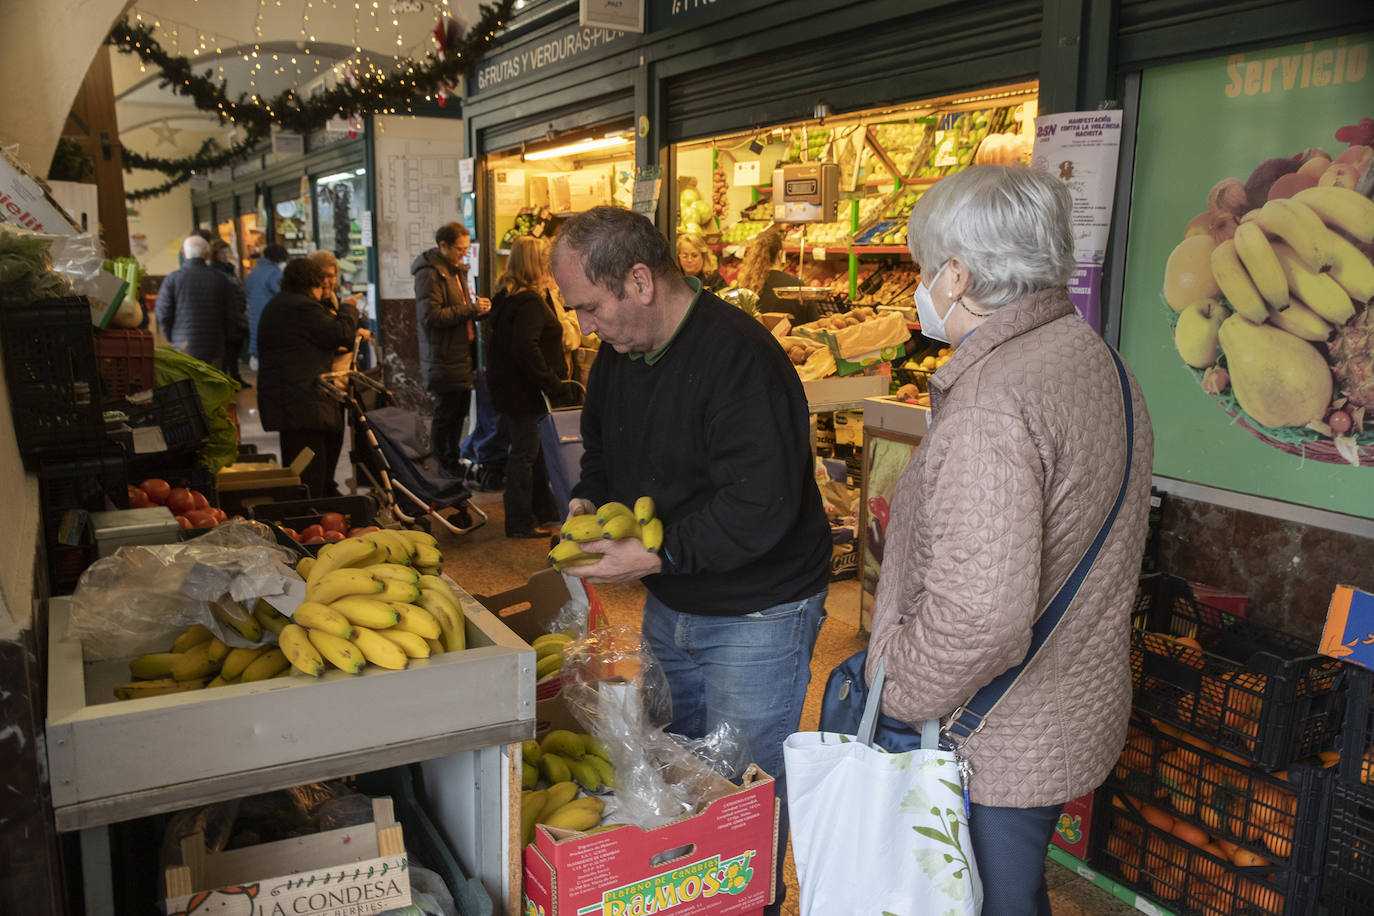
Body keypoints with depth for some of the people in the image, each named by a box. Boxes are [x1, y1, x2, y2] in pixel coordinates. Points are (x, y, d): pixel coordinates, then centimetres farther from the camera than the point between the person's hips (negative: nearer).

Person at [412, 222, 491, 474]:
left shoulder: (456, 271, 17)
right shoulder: (429, 274, -14)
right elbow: (430, 317, -24)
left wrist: (476, 307, 6)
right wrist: (471, 309, -21)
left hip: (461, 356, 9)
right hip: (443, 359, -9)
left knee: (460, 410, 16)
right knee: (446, 413, -1)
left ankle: (453, 459, 29)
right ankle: (442, 465, 11)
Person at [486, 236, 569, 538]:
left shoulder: (506, 297, 11)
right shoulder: (529, 303, -20)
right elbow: (526, 348, -30)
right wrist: (552, 384, -23)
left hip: (511, 386, 10)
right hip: (523, 391, -10)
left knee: (531, 448, 20)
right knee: (524, 453, -1)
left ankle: (543, 508, 33)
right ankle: (520, 522, 8)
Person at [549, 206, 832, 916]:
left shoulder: (739, 357, -26)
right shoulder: (620, 352, 3)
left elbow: (760, 506, -30)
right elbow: (603, 445, 20)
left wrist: (654, 556, -27)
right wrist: (588, 500, 0)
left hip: (758, 612, -8)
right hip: (670, 604, 8)